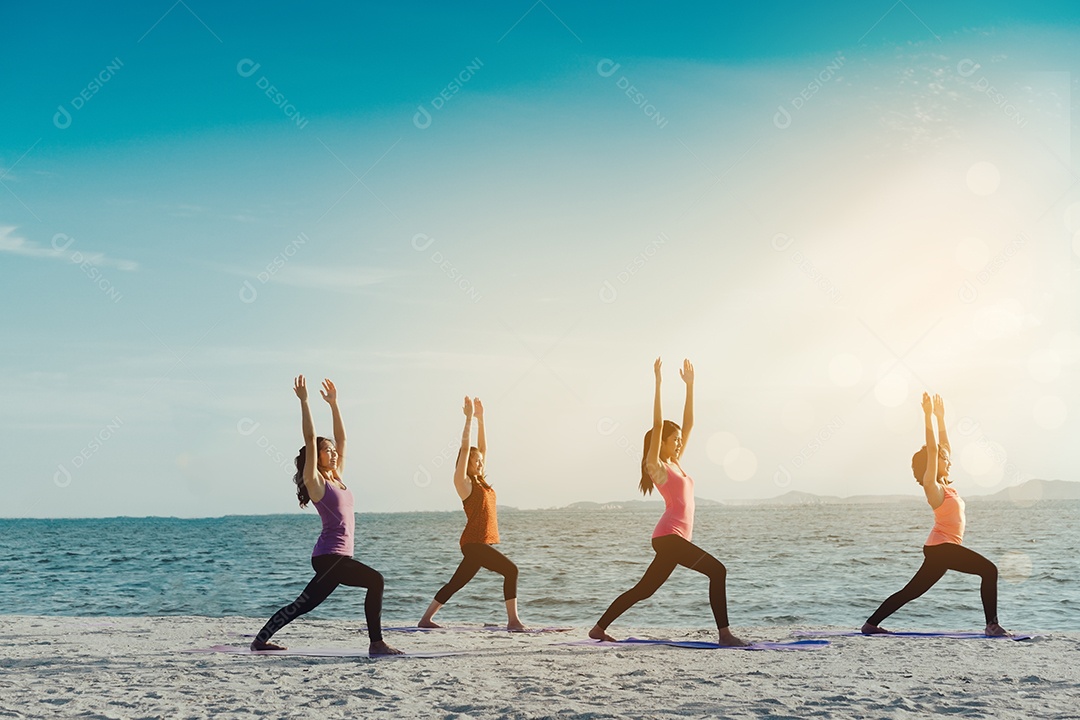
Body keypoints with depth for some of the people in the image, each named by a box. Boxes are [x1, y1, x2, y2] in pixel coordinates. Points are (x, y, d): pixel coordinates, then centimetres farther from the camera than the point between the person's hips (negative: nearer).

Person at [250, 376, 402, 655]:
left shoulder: (336, 478, 16)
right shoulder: (315, 481, -4)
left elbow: (341, 438, 20)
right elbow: (310, 439, -11)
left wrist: (333, 404, 20)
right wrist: (303, 401, -12)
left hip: (338, 557, 9)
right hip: (328, 556, -9)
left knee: (304, 604, 13)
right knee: (375, 580, -19)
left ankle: (260, 640, 23)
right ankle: (376, 644, -19)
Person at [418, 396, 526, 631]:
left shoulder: (479, 482, 17)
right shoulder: (463, 481, -4)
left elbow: (482, 447, 20)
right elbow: (465, 447, -9)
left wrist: (480, 418, 17)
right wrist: (469, 418, -8)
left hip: (480, 543, 9)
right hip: (474, 543, -9)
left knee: (455, 584, 11)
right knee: (510, 570, -15)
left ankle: (426, 619, 16)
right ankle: (513, 621, -16)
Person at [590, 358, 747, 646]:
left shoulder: (675, 463, 19)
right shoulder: (656, 465, -3)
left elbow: (689, 423, 20)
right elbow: (658, 425, -11)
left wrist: (689, 385, 19)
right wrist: (658, 383, -13)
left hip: (673, 539, 9)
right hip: (669, 536, -9)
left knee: (643, 590, 12)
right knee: (717, 570, -17)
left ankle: (599, 628, 19)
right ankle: (724, 633, -19)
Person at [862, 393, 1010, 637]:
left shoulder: (943, 485, 16)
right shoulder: (932, 486, -7)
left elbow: (943, 448, 22)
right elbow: (932, 450, -15)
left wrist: (941, 417, 22)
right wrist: (929, 416, -17)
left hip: (939, 549, 10)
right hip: (941, 546, -10)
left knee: (910, 592, 10)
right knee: (989, 569, -14)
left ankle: (871, 624, 11)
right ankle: (992, 625, -19)